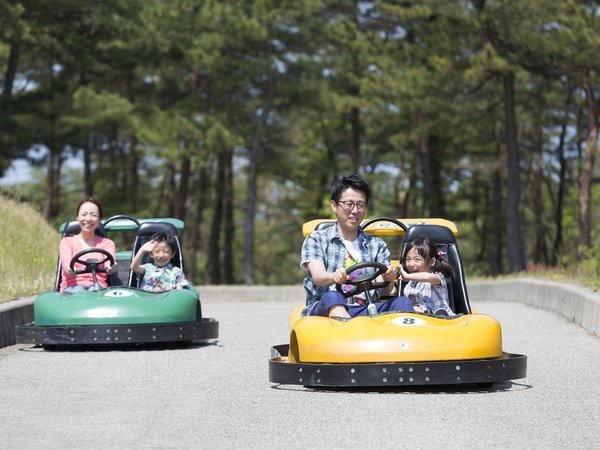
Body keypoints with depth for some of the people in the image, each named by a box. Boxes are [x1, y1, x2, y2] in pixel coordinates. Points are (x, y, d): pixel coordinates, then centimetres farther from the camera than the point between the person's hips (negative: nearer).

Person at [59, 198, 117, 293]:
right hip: (72, 286, -1)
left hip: (98, 286, 1)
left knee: (95, 292, -37)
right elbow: (66, 263, -5)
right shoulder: (67, 241, 17)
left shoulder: (107, 243, 20)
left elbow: (109, 262, -2)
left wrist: (110, 267, -31)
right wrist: (70, 270, -33)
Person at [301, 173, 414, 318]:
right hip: (324, 309, -2)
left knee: (402, 302, -25)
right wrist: (334, 277, -32)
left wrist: (388, 279, -19)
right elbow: (318, 276, -7)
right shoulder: (316, 240, 12)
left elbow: (384, 291, 7)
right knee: (332, 297, -35)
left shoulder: (377, 245, 20)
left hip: (366, 311, 2)